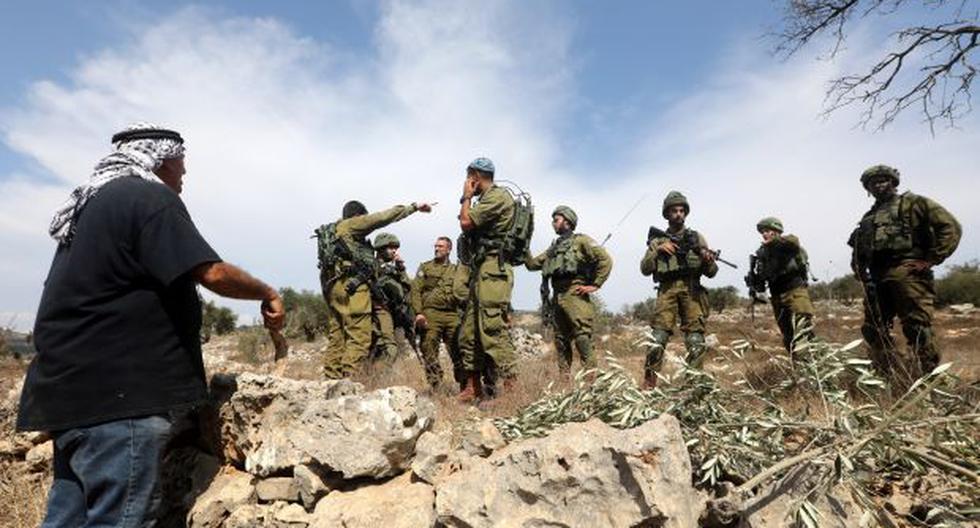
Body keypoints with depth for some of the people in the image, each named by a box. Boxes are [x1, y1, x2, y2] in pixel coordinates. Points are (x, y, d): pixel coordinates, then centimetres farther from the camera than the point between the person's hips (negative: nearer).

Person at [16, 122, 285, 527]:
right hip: (118, 392, -10)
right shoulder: (151, 197, -10)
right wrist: (267, 293, -4)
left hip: (76, 386, 10)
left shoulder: (90, 204, 20)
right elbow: (213, 274, -19)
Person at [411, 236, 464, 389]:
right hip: (430, 315, -1)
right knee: (429, 352, -2)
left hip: (452, 315, 1)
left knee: (458, 352, -2)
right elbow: (415, 290, 4)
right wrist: (418, 312, -9)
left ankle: (464, 387, 5)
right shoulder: (425, 267, 13)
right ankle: (435, 387, 4)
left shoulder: (456, 270, 18)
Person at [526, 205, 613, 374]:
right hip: (558, 299, 7)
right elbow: (532, 264, 20)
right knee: (561, 342, 9)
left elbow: (605, 259, -7)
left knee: (583, 340, -12)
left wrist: (595, 285, -10)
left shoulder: (581, 240, 1)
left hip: (575, 296, -7)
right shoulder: (554, 247, 22)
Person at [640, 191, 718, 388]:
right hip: (667, 291, 0)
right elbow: (645, 269, 6)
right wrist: (658, 251, -8)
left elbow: (711, 273, 13)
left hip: (692, 291, 1)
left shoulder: (696, 238, 17)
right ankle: (648, 384, -6)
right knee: (658, 338, -12)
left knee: (696, 345, -8)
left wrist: (708, 260, -9)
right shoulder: (657, 241, 17)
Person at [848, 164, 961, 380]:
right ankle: (886, 378, 17)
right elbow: (857, 251, 30)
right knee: (873, 329, 7)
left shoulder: (912, 203, 7)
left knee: (917, 328, -11)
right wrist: (861, 273, 13)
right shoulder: (868, 218, 24)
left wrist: (932, 259, -8)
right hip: (877, 279, 7)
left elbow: (951, 227, -1)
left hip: (907, 273, -6)